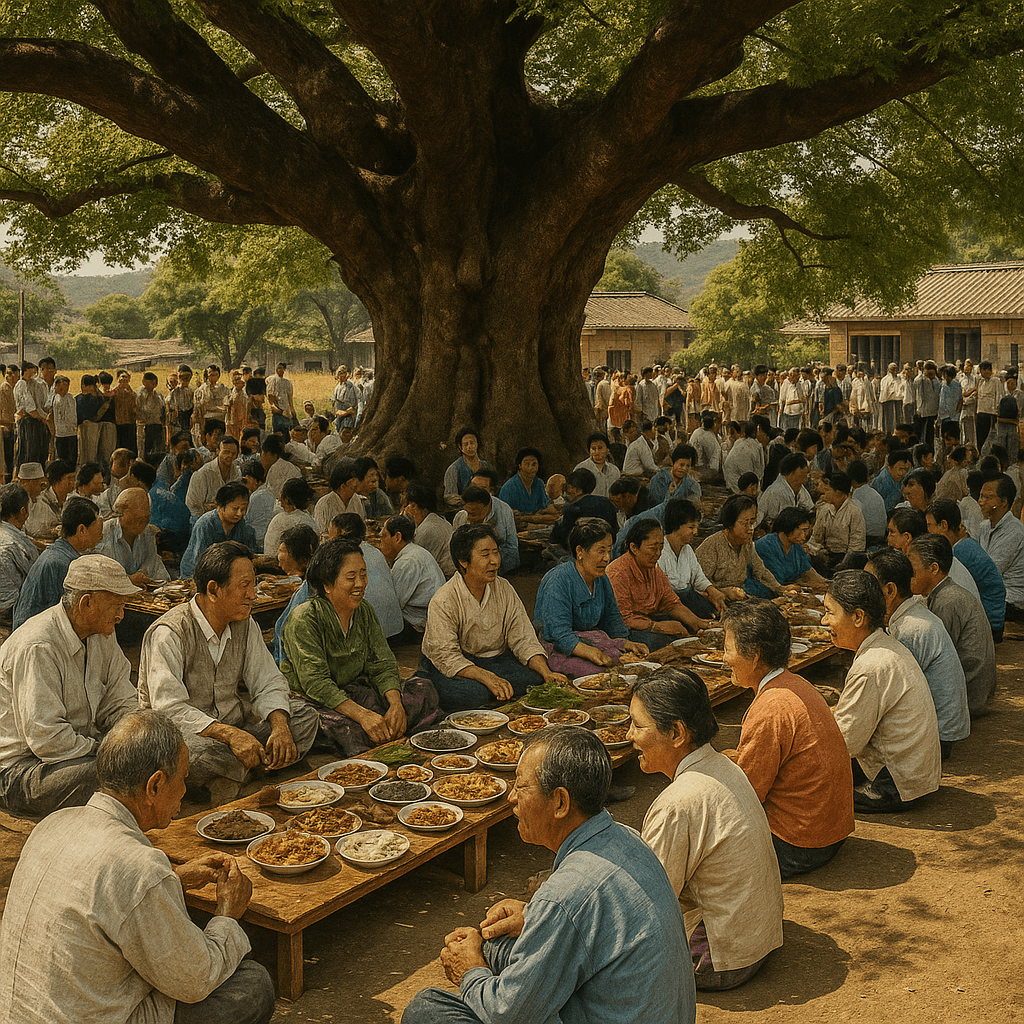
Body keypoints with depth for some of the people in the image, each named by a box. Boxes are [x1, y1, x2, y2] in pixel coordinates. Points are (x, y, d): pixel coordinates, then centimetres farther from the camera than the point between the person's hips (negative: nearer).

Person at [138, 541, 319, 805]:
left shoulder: (245, 626, 3)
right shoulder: (168, 634, -19)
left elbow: (268, 684, 3)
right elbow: (169, 709, -27)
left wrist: (280, 726, -19)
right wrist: (229, 734, -38)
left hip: (234, 725, 7)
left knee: (304, 716, -10)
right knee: (200, 750, -40)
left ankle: (231, 778, -16)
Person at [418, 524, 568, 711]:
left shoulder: (504, 589, -1)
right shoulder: (443, 601, -18)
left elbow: (523, 639, -1)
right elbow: (446, 656, -24)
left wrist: (547, 673, -18)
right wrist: (488, 678, -37)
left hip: (496, 660, 5)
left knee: (536, 676, -20)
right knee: (472, 693, -37)